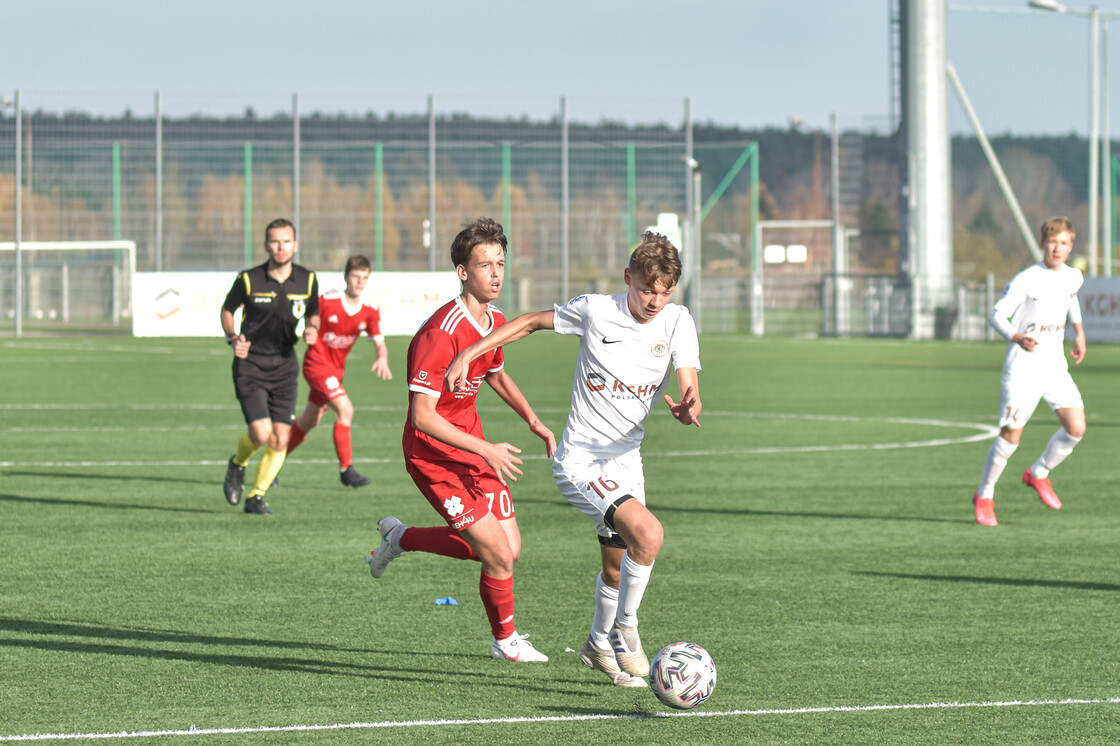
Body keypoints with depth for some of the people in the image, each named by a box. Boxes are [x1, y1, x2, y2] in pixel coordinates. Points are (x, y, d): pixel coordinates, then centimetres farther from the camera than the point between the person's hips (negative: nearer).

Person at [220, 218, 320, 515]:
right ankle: (238, 463, 19)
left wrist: (313, 329, -8)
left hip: (285, 365, 3)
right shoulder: (248, 280, -9)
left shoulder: (307, 280, -1)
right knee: (261, 433, -16)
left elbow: (313, 314, 15)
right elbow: (227, 310, 7)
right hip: (250, 364, -3)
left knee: (280, 441, -3)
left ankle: (256, 496, 16)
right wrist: (233, 338, -11)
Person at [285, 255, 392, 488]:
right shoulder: (326, 302, -17)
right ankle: (346, 469, -14)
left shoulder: (369, 314, -5)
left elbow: (379, 342, -15)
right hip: (316, 362, -6)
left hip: (336, 370, 6)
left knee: (308, 422, 14)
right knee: (345, 409, -21)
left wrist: (382, 358, -34)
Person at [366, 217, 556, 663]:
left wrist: (533, 421, 11)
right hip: (434, 456, -8)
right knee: (499, 556, -11)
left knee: (509, 551, 6)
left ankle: (402, 539, 25)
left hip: (475, 448, 8)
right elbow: (423, 416, -28)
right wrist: (486, 450, -30)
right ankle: (505, 640, 16)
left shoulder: (495, 322, 2)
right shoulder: (441, 333, -26)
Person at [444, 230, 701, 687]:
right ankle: (624, 629, -7)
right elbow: (533, 321, 2)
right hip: (581, 462, -5)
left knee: (617, 568, 19)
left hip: (626, 461, 5)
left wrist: (688, 408, -39)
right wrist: (468, 354, -2)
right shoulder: (595, 311, -13)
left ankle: (599, 646, 45)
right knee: (648, 534, -26)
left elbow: (690, 388, -14)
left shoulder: (677, 323, -5)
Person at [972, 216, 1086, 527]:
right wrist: (1017, 338, -33)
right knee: (1011, 435, -7)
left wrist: (1079, 332, 25)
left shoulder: (1073, 277, 5)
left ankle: (1038, 474, 17)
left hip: (1055, 365, 5)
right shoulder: (1026, 280, -14)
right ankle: (984, 496, 12)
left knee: (1076, 428, -8)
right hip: (1022, 365, -5)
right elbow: (997, 316, -16)